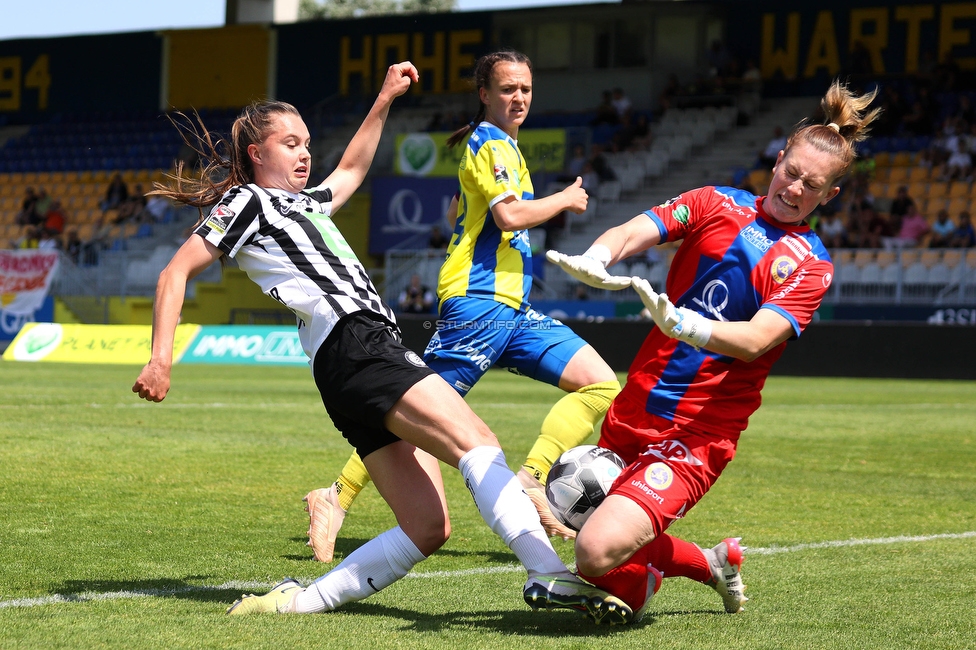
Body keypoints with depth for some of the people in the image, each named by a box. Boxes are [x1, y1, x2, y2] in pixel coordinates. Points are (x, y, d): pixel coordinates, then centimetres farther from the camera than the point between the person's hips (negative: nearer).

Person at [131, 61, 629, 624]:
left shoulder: (305, 204, 32)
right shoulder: (246, 203, 7)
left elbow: (351, 170, 51)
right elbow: (175, 273, -1)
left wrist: (384, 100, 46)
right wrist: (162, 360, -13)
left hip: (378, 353, 10)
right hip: (353, 350, -10)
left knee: (427, 527, -3)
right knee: (478, 441, -27)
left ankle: (299, 600, -5)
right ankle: (550, 574, -42)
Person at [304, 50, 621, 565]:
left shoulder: (500, 144, 22)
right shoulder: (491, 142, -7)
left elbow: (456, 215, 32)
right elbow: (510, 214, -20)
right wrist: (565, 199, -6)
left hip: (513, 309, 9)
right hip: (479, 304, -9)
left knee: (601, 383, -3)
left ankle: (529, 482, -11)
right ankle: (336, 499, -1)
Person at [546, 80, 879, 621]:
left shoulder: (810, 265, -3)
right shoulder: (717, 204, 8)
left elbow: (756, 339, -19)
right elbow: (636, 230, -7)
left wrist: (685, 325, -38)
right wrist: (594, 259, -30)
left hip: (696, 435, -5)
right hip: (632, 412, 5)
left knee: (599, 553, -23)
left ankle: (649, 567, 12)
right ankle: (715, 563, 34)